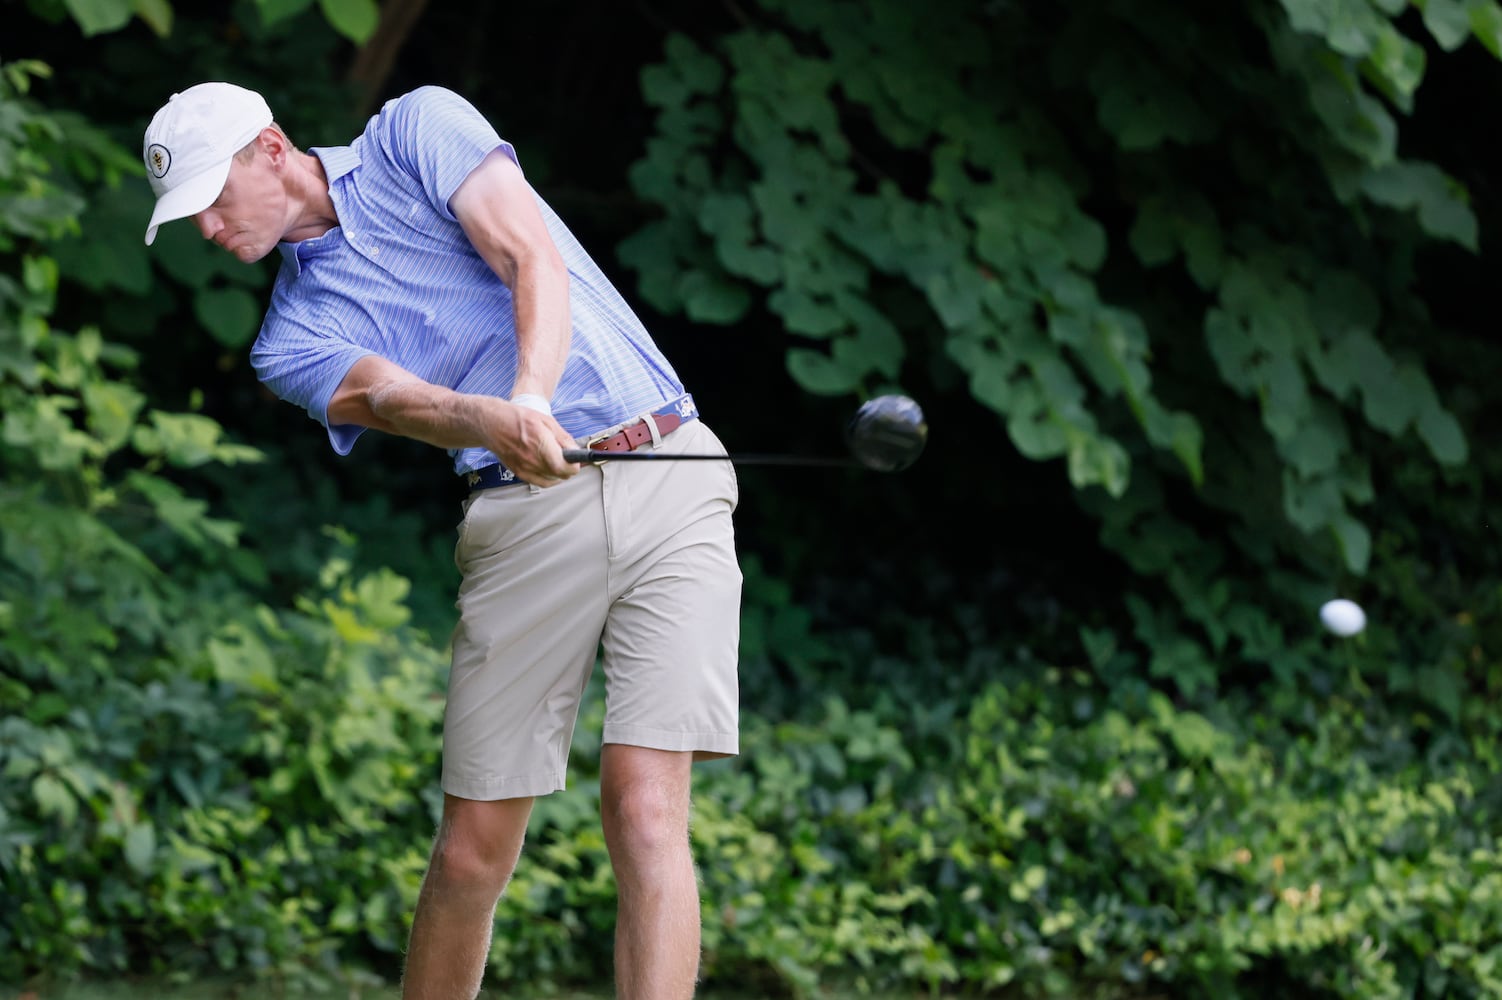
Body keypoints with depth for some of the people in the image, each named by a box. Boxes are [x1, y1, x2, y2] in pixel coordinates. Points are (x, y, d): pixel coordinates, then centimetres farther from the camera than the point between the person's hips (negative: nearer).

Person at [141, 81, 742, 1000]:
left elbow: (534, 259, -7)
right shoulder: (294, 339, 10)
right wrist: (491, 422, -34)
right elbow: (398, 399, -11)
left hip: (668, 482, -3)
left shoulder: (420, 129, 8)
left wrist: (533, 394, -26)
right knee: (472, 848, 0)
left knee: (645, 813, -15)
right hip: (528, 516, 3)